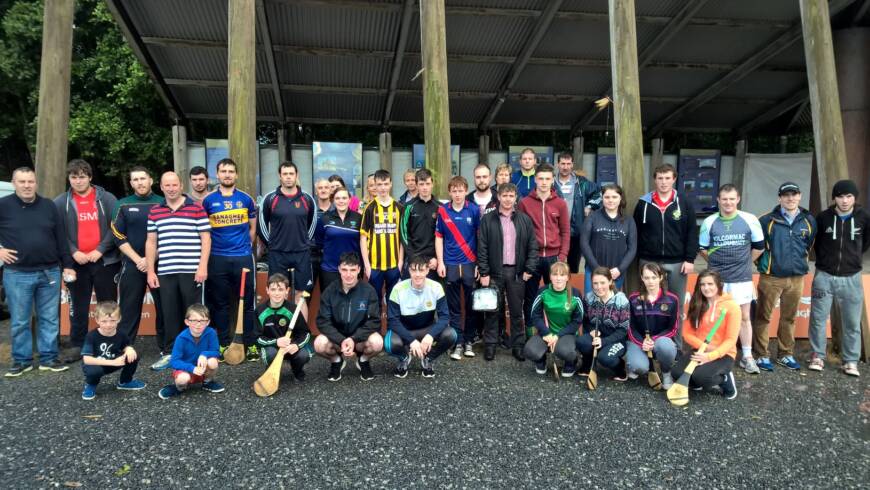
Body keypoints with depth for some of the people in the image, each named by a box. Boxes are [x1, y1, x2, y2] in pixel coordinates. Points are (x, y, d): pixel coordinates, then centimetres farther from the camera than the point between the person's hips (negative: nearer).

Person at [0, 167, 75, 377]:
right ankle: (21, 360, 18)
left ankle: (48, 358, 17)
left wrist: (67, 265, 4)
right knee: (19, 321, 6)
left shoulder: (49, 206, 6)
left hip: (50, 272, 2)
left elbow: (61, 238, 7)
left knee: (50, 319, 8)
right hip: (17, 274, -2)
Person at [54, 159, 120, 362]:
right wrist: (73, 252, -10)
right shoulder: (60, 202, 6)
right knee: (78, 307, 8)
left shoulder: (107, 198, 2)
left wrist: (101, 250, -11)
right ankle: (77, 345, 18)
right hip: (76, 263, 1)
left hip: (105, 261, -1)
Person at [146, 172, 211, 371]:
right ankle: (169, 352, 16)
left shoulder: (196, 209, 1)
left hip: (191, 271, -3)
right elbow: (151, 242, 13)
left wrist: (203, 267, -10)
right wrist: (150, 271, 7)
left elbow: (206, 239, -2)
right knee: (169, 314, 7)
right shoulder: (155, 212, 12)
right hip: (165, 272, 3)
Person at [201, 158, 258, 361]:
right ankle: (223, 344, 19)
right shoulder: (208, 200, 3)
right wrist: (209, 247, 10)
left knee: (248, 302, 2)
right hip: (218, 259, 0)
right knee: (221, 304, 8)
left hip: (244, 257, 0)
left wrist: (246, 247, 10)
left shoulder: (246, 199, 4)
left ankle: (251, 344, 11)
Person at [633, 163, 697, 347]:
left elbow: (692, 233, 1)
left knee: (677, 307, 7)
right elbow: (636, 233, 5)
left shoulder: (685, 203, 3)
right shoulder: (643, 203, 3)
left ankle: (676, 345, 18)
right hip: (649, 262, 0)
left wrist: (690, 259, -6)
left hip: (676, 263, 0)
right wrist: (638, 258, 1)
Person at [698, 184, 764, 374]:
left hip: (742, 278, 0)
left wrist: (744, 263, 8)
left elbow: (759, 247, 7)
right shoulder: (709, 222, -2)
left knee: (744, 317, 7)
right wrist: (718, 263, 6)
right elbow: (703, 249, 9)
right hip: (716, 278, 0)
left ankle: (747, 357, 17)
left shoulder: (750, 220, -3)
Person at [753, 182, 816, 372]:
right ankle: (761, 355, 10)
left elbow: (810, 245, 19)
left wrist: (801, 261, 16)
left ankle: (786, 354, 25)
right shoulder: (767, 220, -5)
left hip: (797, 277, 3)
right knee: (763, 317, 1)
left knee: (789, 318, 12)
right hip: (770, 277, -3)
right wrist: (763, 262, 4)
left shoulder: (809, 221, 5)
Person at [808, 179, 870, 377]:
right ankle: (817, 356, 18)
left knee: (852, 323, 6)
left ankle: (851, 361, 17)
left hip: (851, 277, 1)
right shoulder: (823, 217, -7)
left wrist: (853, 256, 15)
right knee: (818, 318, 5)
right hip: (824, 276, 0)